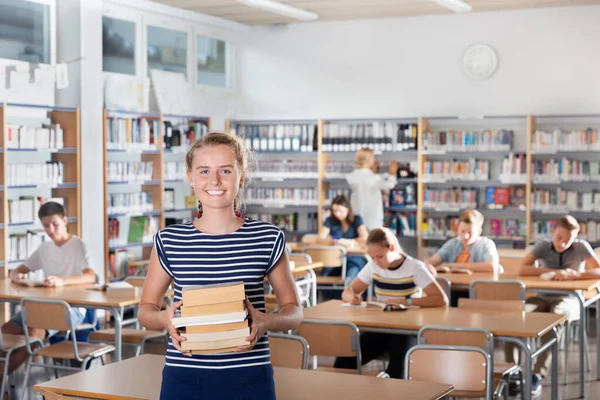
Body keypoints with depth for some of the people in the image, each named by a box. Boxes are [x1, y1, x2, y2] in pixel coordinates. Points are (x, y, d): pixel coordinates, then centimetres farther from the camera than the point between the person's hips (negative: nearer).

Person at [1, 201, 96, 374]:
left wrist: (63, 280, -42)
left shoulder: (78, 245, -6)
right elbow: (17, 270, 15)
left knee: (35, 331, -32)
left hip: (73, 307, -6)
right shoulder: (44, 248, 13)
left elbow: (91, 277, -22)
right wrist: (16, 276, -13)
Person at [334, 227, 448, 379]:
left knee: (398, 370, -34)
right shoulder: (372, 267, 3)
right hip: (381, 328, 4)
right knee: (344, 361, -22)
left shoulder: (415, 267, -10)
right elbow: (347, 292, 10)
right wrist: (352, 297, -16)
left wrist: (406, 301, -27)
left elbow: (442, 300, -19)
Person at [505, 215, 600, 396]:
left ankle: (538, 375, -39)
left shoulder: (582, 247, -4)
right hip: (542, 298, 2)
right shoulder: (543, 245, 0)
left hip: (568, 300, -2)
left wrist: (574, 275, -24)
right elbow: (522, 269, -10)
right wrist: (553, 272, -18)